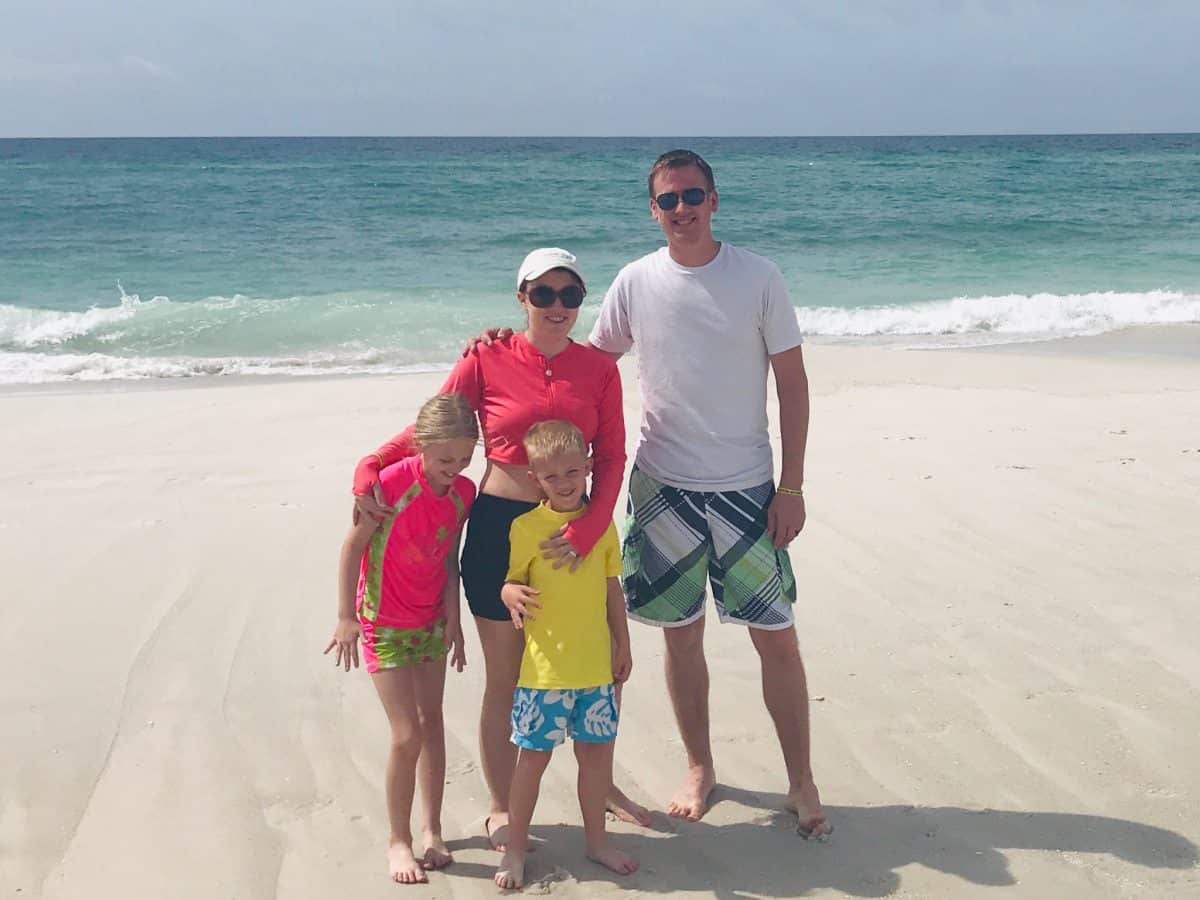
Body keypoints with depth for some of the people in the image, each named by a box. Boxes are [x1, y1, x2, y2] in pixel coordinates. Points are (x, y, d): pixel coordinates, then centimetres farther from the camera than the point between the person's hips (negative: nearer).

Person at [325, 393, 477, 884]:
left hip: (431, 621, 6)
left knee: (431, 721, 14)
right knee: (407, 735, -7)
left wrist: (453, 620, 1)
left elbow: (449, 559, 4)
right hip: (384, 623, -6)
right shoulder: (392, 483, -23)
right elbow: (353, 546, -15)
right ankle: (398, 840, 10)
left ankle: (432, 828, 28)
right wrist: (346, 616, -14)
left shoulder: (463, 492, -5)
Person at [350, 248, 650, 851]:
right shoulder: (486, 361, -6)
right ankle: (501, 810, 27)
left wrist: (587, 529, -16)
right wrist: (368, 472, -18)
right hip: (499, 529, -3)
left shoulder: (599, 370, 1)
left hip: (572, 528, 3)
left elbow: (611, 460, -3)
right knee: (505, 680, 8)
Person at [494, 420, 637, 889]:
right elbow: (511, 579, -4)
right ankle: (516, 848, 20)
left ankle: (596, 839, 31)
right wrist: (512, 595, -27)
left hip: (596, 666, 4)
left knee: (597, 750, 12)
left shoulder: (602, 523, 3)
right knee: (534, 756, 4)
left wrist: (622, 644, 12)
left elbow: (612, 589, 11)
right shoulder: (526, 527, -8)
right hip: (544, 669, -3)